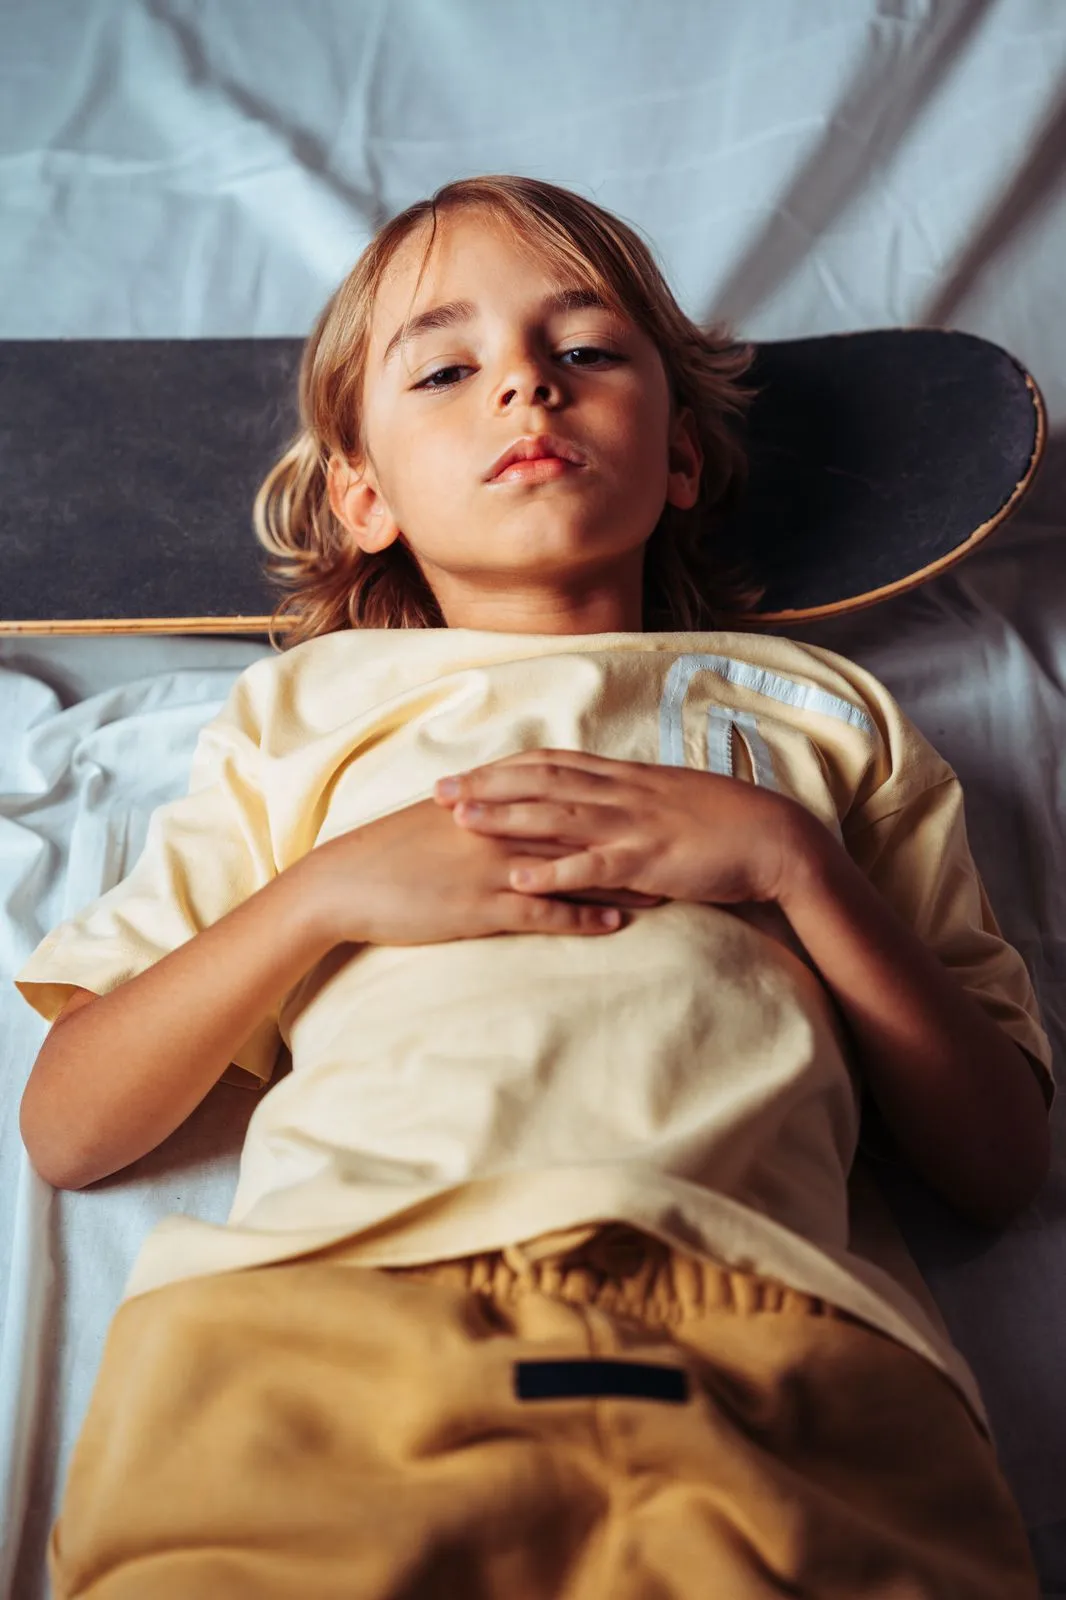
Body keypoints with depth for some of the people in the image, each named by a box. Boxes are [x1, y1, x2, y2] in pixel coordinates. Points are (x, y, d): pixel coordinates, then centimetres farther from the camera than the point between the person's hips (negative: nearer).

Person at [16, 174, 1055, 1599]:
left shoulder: (825, 712, 22)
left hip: (761, 1325, 1)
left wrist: (792, 856, 1)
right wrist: (328, 893, -1)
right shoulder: (300, 704, 23)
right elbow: (66, 1129, 14)